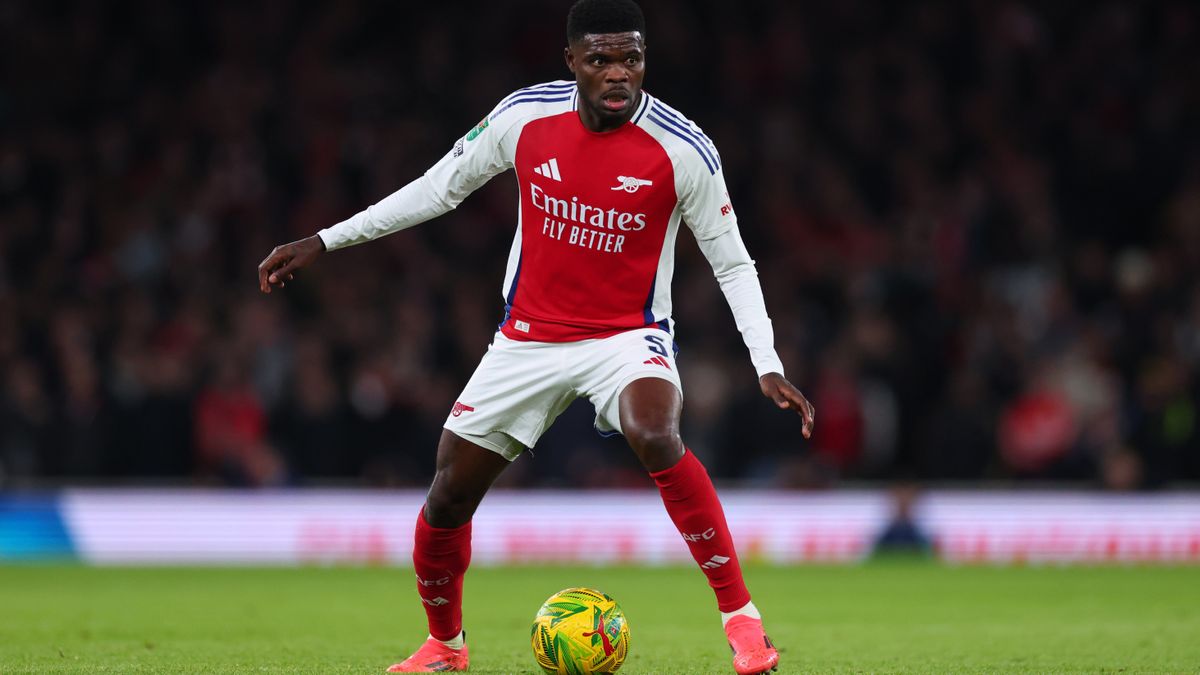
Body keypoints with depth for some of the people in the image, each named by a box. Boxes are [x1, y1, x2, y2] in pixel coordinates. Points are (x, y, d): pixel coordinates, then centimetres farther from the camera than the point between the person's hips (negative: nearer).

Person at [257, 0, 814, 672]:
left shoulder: (683, 149, -16)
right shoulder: (525, 117, -10)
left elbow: (733, 264, -6)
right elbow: (439, 189, 6)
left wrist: (768, 366, -15)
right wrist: (324, 241, 4)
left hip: (629, 335, -3)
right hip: (530, 336, 3)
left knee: (656, 437, -35)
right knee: (449, 496, 4)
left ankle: (741, 618, -26)